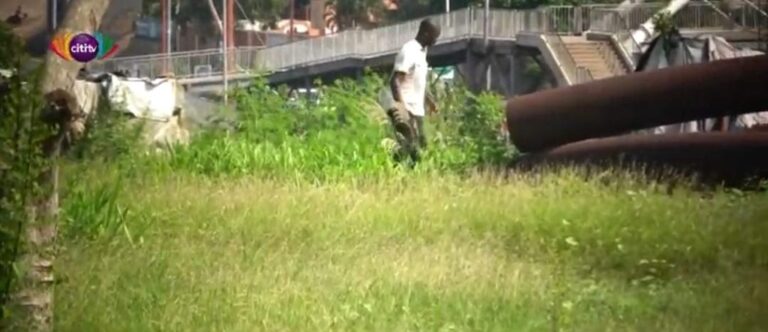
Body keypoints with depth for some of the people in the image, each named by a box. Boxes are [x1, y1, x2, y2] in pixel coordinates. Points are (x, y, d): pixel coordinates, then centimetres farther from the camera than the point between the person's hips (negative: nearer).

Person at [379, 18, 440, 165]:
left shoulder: (422, 51, 14)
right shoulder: (409, 51, -16)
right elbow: (395, 81, -22)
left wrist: (429, 100, 24)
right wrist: (400, 107, -30)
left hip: (417, 109, 10)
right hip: (406, 109, -10)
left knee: (419, 147, 7)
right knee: (407, 146, -13)